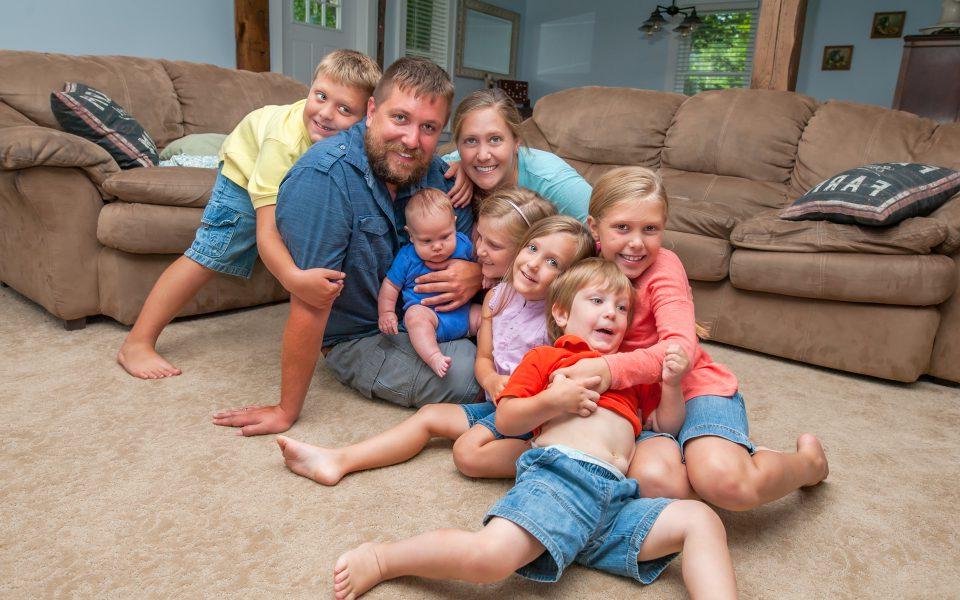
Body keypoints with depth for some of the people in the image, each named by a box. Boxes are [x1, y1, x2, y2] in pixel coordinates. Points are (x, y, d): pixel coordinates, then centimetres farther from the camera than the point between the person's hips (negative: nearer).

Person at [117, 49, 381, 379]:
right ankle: (137, 342, 3)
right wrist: (294, 278, -70)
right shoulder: (284, 141, -46)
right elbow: (266, 232, -51)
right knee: (208, 254, -6)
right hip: (248, 164, -4)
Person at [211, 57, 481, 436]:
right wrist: (287, 412, -20)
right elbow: (310, 304, -27)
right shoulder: (323, 177, -27)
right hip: (359, 338, -6)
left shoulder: (435, 172, -5)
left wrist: (477, 273, -20)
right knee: (468, 375, -25)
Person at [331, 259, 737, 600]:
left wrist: (671, 385, 12)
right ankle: (380, 559, -7)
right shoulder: (545, 357, 18)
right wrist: (551, 402, -8)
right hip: (558, 474, -5)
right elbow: (504, 420, 11)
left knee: (701, 520, -13)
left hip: (616, 499, 6)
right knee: (491, 557, -27)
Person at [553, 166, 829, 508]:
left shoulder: (663, 266, -12)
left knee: (724, 482, -30)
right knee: (653, 481, -30)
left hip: (696, 389, -3)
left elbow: (682, 348, -25)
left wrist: (611, 370, -41)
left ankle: (808, 460, 5)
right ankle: (737, 456, 0)